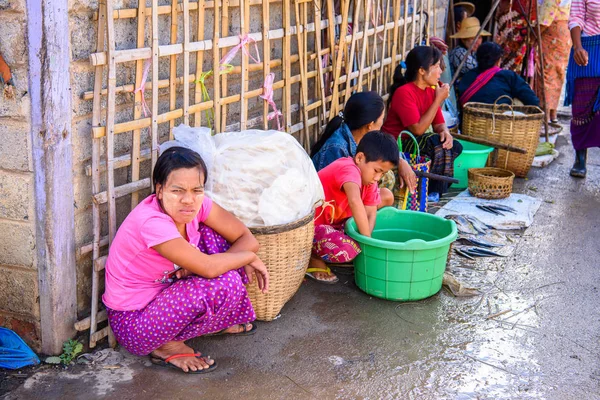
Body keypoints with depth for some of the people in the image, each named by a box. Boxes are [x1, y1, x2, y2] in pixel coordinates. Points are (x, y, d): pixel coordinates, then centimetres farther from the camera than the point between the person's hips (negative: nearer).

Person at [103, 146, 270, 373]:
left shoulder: (197, 204, -9)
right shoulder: (151, 221, -31)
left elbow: (247, 239, -9)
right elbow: (208, 267, -35)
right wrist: (250, 256, -17)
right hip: (132, 322, -7)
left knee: (215, 237, -7)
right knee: (224, 284, -27)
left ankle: (220, 320, 12)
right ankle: (166, 346, -3)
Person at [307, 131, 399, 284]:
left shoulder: (368, 177, 2)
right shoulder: (349, 169, -26)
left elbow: (371, 213, -3)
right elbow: (355, 201, -45)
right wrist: (367, 238, -40)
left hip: (333, 222, 10)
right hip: (310, 224, -10)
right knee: (346, 250, -35)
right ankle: (313, 258, -2)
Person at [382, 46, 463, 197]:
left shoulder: (431, 91, 5)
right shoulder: (404, 92, -21)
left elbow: (439, 123, 7)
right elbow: (418, 129, -25)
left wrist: (445, 132, -19)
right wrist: (439, 100, -21)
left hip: (414, 142, 9)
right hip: (395, 145, -9)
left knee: (455, 147, -7)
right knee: (439, 144, -27)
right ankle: (432, 191, -13)